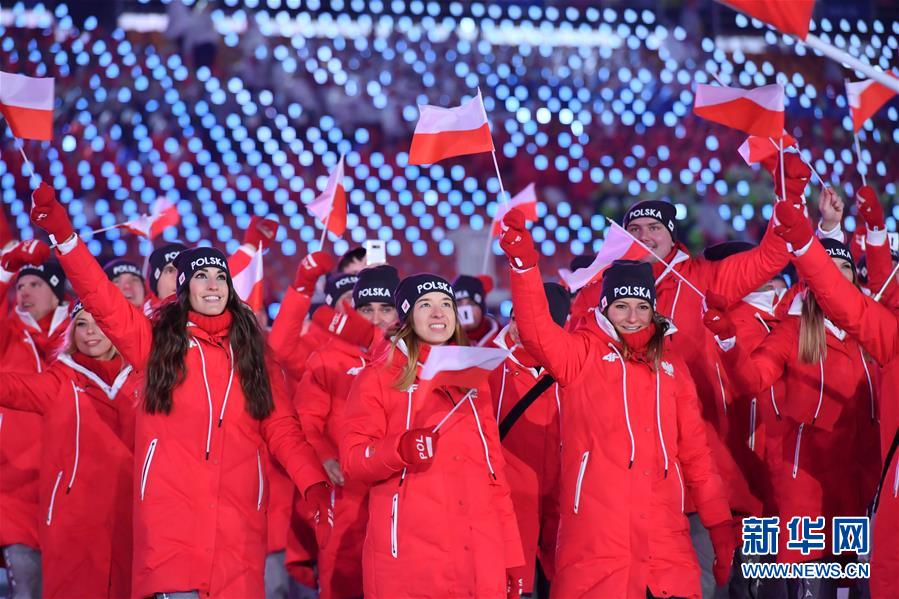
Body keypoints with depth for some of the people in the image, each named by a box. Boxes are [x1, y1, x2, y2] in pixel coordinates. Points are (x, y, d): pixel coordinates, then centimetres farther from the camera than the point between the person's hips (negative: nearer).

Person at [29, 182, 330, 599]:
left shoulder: (251, 352, 15)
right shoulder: (157, 340, 10)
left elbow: (281, 427, 10)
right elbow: (102, 300, -2)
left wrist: (314, 484, -4)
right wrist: (63, 235, -14)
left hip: (236, 510, 2)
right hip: (169, 506, -2)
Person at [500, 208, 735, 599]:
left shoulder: (670, 365, 17)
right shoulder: (582, 353, 7)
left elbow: (695, 450, 19)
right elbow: (537, 332, -13)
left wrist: (719, 520, 14)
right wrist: (524, 264, -28)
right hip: (595, 537, -3)